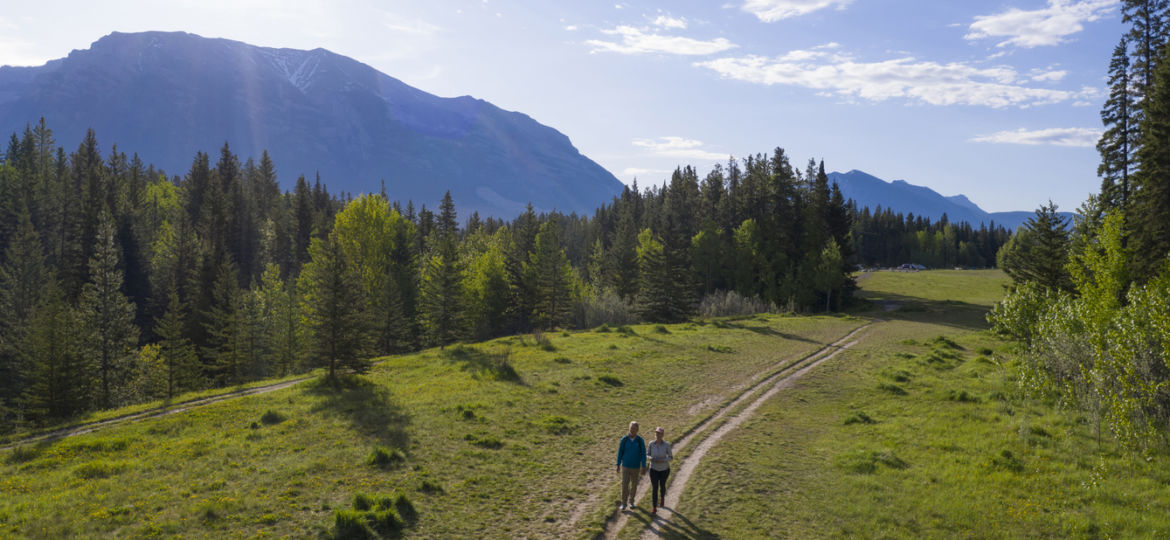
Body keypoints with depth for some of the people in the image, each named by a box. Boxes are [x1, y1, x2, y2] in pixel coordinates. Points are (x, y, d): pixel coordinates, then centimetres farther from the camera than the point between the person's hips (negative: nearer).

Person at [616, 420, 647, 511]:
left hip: (636, 467, 1)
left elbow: (643, 454, -10)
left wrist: (643, 468, -15)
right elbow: (620, 453, -2)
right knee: (625, 484, -11)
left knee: (634, 484, 13)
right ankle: (624, 503, 4)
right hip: (625, 466, -1)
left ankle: (631, 501, 35)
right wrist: (618, 465, 1)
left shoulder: (640, 440, -11)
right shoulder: (624, 439, -11)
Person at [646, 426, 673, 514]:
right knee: (654, 488, -7)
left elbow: (671, 457, -9)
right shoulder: (651, 443, -13)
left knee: (662, 485, 20)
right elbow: (647, 454, 0)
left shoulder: (666, 445, -19)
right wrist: (650, 458, -24)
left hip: (664, 469, 0)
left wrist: (662, 460, -27)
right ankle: (654, 508, 2)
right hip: (654, 469, 0)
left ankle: (662, 497, 53)